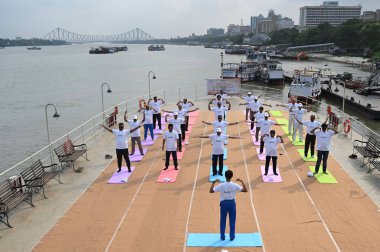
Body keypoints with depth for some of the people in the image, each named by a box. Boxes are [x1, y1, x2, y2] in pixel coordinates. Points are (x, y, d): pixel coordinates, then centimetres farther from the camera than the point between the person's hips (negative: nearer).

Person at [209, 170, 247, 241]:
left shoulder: (221, 185, -16)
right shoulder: (234, 185, -14)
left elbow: (211, 191, -14)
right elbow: (245, 190, -12)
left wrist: (213, 182, -5)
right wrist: (242, 182, -3)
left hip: (224, 203, 0)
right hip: (232, 203, 0)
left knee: (223, 221, 12)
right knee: (232, 221, 12)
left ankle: (222, 236, 19)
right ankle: (232, 236, 19)